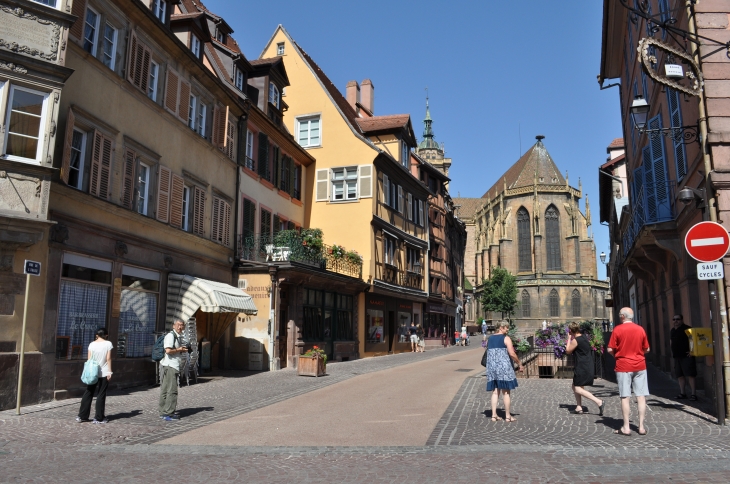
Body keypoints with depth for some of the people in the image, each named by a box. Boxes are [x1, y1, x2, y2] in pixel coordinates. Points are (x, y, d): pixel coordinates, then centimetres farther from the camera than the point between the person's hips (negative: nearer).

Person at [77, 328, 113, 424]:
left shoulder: (92, 344, 1)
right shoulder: (108, 344, -5)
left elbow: (89, 359, 1)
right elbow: (108, 359, -7)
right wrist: (109, 372, -3)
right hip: (104, 373, -3)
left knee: (88, 393, 12)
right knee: (101, 395, 3)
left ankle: (82, 416, 16)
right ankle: (99, 418, 7)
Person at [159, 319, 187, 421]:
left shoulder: (179, 336, 19)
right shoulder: (170, 335, -13)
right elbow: (168, 350, -24)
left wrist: (183, 350, 13)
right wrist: (179, 349, -13)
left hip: (174, 366, 10)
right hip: (170, 365, -10)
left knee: (165, 390, 14)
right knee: (172, 390, -9)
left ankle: (163, 412, 20)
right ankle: (168, 413, -5)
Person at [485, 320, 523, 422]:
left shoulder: (490, 339, 14)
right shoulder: (506, 338, -5)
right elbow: (512, 354, -11)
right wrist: (519, 364, 1)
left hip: (491, 367, 6)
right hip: (504, 367, -6)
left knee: (495, 391, 10)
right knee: (506, 392, 3)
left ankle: (494, 415, 7)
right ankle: (508, 416, 9)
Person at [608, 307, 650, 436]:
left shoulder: (617, 329, -8)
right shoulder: (640, 329, 2)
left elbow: (610, 349, -9)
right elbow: (647, 349, 9)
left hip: (623, 367, -3)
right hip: (640, 366, 3)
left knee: (625, 397, 0)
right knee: (641, 396, 6)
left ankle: (626, 427, 2)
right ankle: (641, 426, 8)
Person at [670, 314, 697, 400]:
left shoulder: (687, 329, -8)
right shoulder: (672, 331, 16)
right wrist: (673, 352, 19)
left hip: (686, 355, -7)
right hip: (676, 356, 8)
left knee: (689, 375, -8)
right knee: (680, 375, 10)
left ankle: (693, 393, -4)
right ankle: (682, 393, 17)